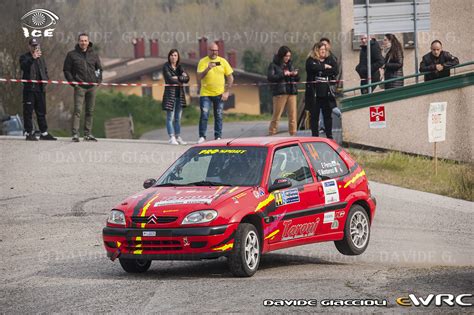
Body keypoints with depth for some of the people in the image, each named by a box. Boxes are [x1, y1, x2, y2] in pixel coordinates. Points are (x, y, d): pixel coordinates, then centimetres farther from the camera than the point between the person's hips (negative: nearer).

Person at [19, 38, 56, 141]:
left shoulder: (41, 59, 21)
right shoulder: (25, 57, 2)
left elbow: (45, 70, 28)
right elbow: (23, 66, -19)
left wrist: (45, 79, 8)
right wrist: (33, 58, -30)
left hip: (40, 88, 5)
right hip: (29, 88, -5)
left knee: (42, 112, 8)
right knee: (28, 112, -4)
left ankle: (44, 133, 11)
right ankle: (29, 133, -1)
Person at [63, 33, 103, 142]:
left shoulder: (94, 55, 10)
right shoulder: (72, 54, 2)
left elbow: (99, 68, 20)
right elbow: (66, 70, 4)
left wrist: (98, 80, 5)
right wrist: (73, 82, -6)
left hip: (92, 87, 4)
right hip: (79, 87, -4)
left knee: (90, 111, 7)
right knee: (77, 110, -11)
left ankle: (88, 134, 14)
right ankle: (75, 134, -13)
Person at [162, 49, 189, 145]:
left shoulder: (180, 67, 12)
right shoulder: (166, 67, -3)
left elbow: (186, 79, 0)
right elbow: (169, 79, -16)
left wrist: (177, 78, -14)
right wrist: (180, 81, -4)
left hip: (179, 94, 5)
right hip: (170, 93, -5)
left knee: (178, 118, 8)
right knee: (170, 117, -5)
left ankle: (178, 137, 12)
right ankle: (172, 138, -4)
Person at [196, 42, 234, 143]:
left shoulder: (223, 61, 3)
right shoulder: (202, 62, -2)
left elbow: (230, 78, 5)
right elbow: (199, 77, -11)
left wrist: (227, 92, -2)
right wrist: (208, 68, -27)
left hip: (219, 94, 2)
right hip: (205, 94, -2)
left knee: (219, 116, 4)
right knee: (204, 115, -8)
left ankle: (218, 137, 10)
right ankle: (202, 137, -1)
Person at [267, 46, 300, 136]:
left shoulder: (290, 64, 17)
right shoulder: (273, 65, 2)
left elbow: (297, 79, 22)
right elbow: (270, 77, -11)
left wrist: (295, 74, -1)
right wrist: (283, 74, -16)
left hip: (292, 92, 5)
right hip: (280, 92, -5)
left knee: (292, 115, 2)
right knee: (276, 115, -5)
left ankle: (293, 134, 5)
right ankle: (271, 134, 0)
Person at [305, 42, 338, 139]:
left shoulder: (330, 60, 12)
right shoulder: (310, 61, 2)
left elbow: (335, 71, -2)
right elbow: (313, 68, -19)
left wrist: (322, 72, -10)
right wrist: (325, 67, -7)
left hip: (327, 92, 3)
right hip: (314, 92, -3)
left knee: (328, 115, 6)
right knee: (314, 115, 1)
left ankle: (329, 136, 14)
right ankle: (315, 137, 8)